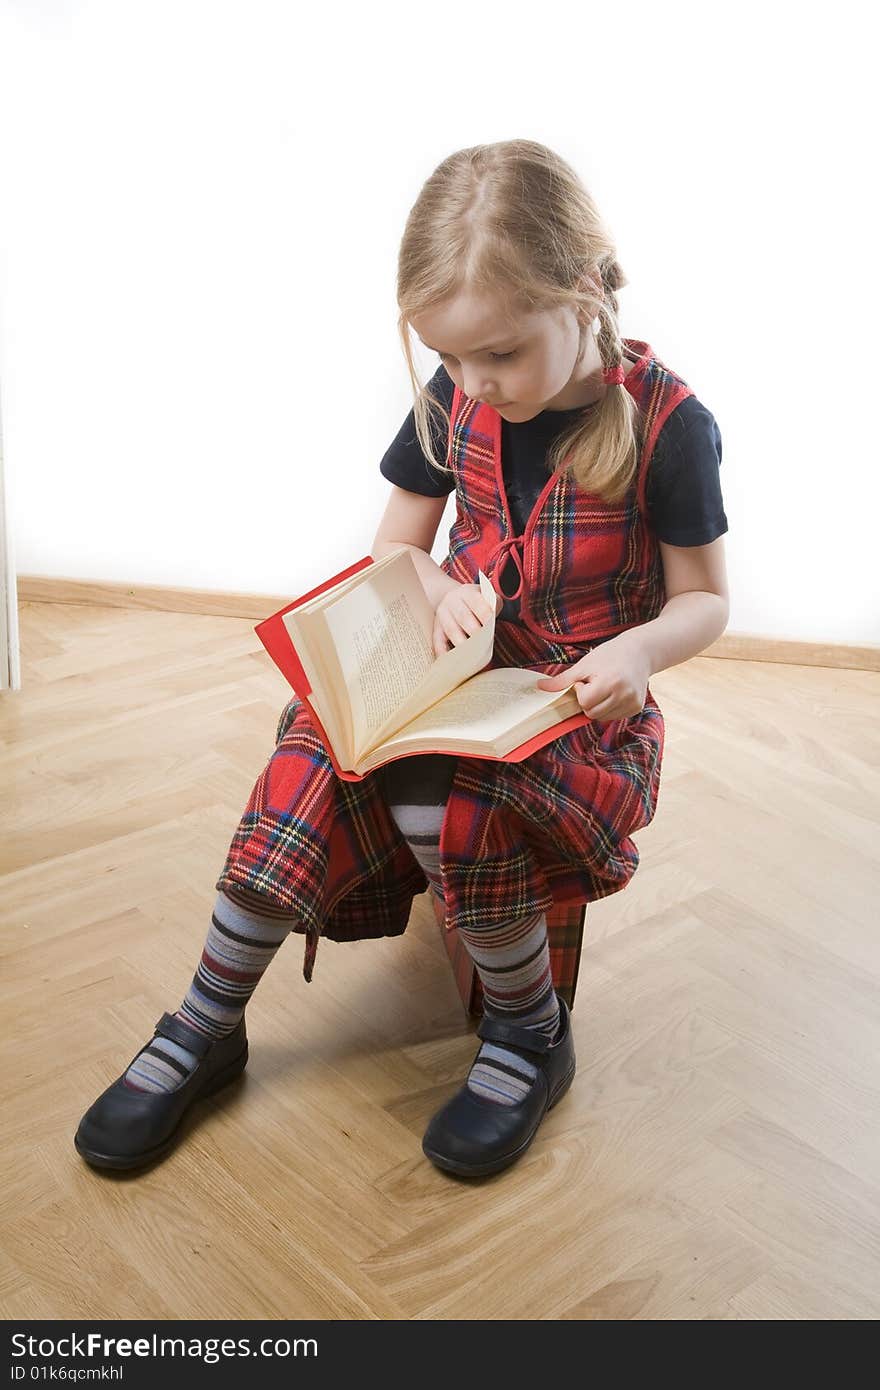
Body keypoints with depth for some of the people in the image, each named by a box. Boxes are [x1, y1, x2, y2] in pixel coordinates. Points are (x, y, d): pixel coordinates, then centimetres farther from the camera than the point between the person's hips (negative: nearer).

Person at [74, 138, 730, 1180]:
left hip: (582, 702, -4)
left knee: (445, 802, -34)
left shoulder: (666, 420, -13)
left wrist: (643, 647, -26)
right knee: (312, 766, -24)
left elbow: (704, 597, -4)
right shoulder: (454, 400, 0)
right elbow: (394, 543, 11)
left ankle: (531, 1033, -7)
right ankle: (203, 1028, -8)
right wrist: (437, 585, -13)